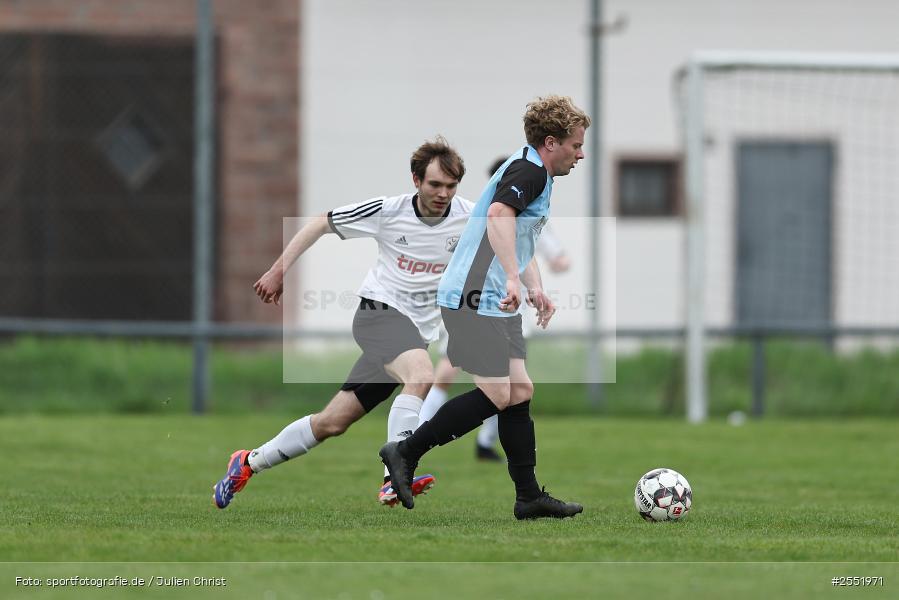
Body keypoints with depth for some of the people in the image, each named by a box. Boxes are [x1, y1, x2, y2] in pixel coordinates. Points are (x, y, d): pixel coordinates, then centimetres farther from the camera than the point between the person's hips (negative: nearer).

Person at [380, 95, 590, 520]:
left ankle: (529, 496, 10)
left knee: (519, 392, 8)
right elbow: (499, 215, -33)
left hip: (494, 302, 11)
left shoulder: (534, 173, 21)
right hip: (474, 300, -11)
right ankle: (405, 452, -3)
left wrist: (535, 288, 21)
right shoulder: (529, 170, -13)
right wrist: (513, 278, -41)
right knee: (497, 395, -11)